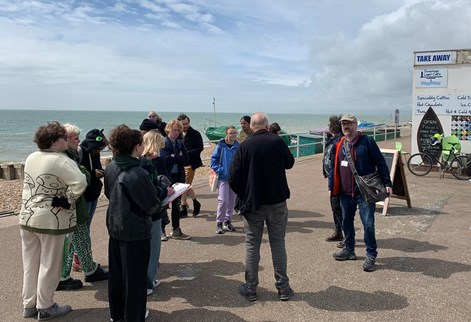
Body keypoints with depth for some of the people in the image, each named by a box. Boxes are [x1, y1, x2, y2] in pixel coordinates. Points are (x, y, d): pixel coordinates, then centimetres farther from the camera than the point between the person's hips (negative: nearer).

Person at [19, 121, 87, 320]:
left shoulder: (31, 158, 5)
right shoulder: (61, 161, -20)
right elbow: (80, 183, -32)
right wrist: (68, 200, -19)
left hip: (28, 217, 7)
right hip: (51, 220, -7)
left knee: (30, 264, 17)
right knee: (49, 265, 7)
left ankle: (29, 305, 29)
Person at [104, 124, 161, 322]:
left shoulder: (111, 167, -3)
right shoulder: (138, 174, -26)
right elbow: (152, 205, -19)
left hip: (114, 226, 8)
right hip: (135, 231, -7)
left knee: (116, 271, 21)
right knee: (134, 275, 9)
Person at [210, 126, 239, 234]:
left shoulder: (238, 147, 1)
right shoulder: (221, 146, -7)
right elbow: (213, 160, -3)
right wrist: (219, 170, -12)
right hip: (223, 177, -3)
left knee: (232, 201, 11)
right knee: (223, 200, -9)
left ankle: (228, 220, 27)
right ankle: (219, 222, 5)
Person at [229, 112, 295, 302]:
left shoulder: (245, 146, -10)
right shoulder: (277, 141, -7)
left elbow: (233, 177, -9)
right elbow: (290, 163, 11)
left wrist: (243, 195, 7)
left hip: (253, 203, -1)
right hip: (277, 202, 1)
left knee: (252, 245, 10)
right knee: (278, 243, 12)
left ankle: (250, 289, 18)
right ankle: (283, 288, 19)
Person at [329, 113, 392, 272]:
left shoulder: (367, 142, -6)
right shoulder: (339, 145, 10)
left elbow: (380, 163, -7)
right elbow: (334, 168, 15)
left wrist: (387, 183, -11)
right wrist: (332, 186, 12)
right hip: (345, 193, 6)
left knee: (368, 224, -4)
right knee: (346, 222, 15)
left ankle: (371, 255, 9)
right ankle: (349, 250, 32)